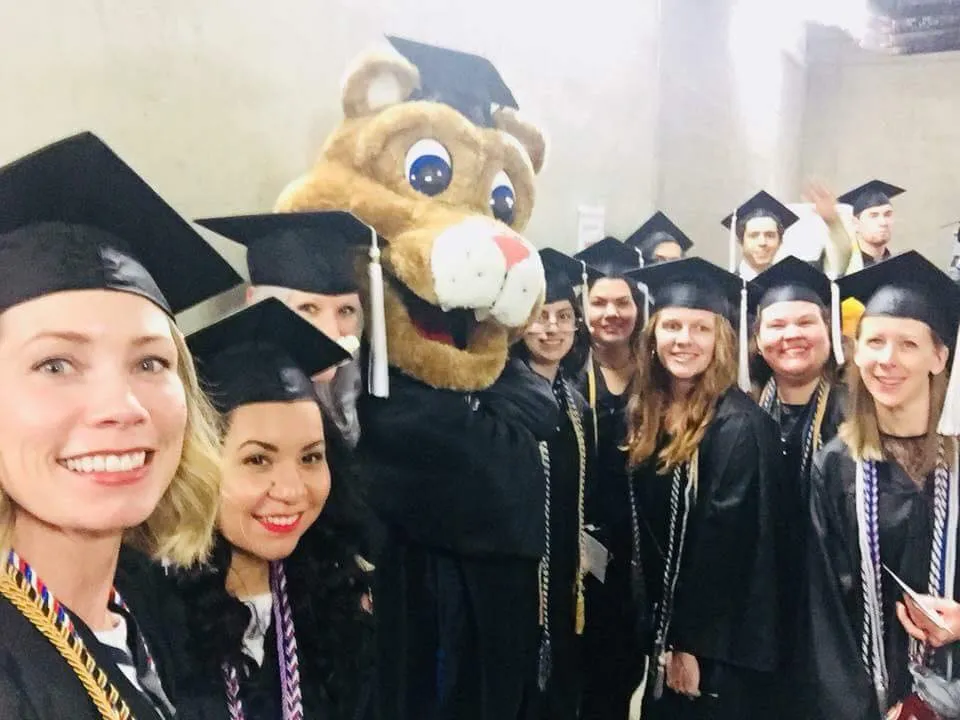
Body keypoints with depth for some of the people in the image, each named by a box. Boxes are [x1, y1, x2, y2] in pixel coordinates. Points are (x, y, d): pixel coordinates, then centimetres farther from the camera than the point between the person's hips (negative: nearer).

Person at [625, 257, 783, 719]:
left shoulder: (741, 425, -17)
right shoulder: (646, 416, 4)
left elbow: (729, 545, -19)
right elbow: (644, 537, 8)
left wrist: (691, 644, -17)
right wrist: (660, 637, 6)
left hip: (721, 649, -6)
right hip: (665, 634, 7)